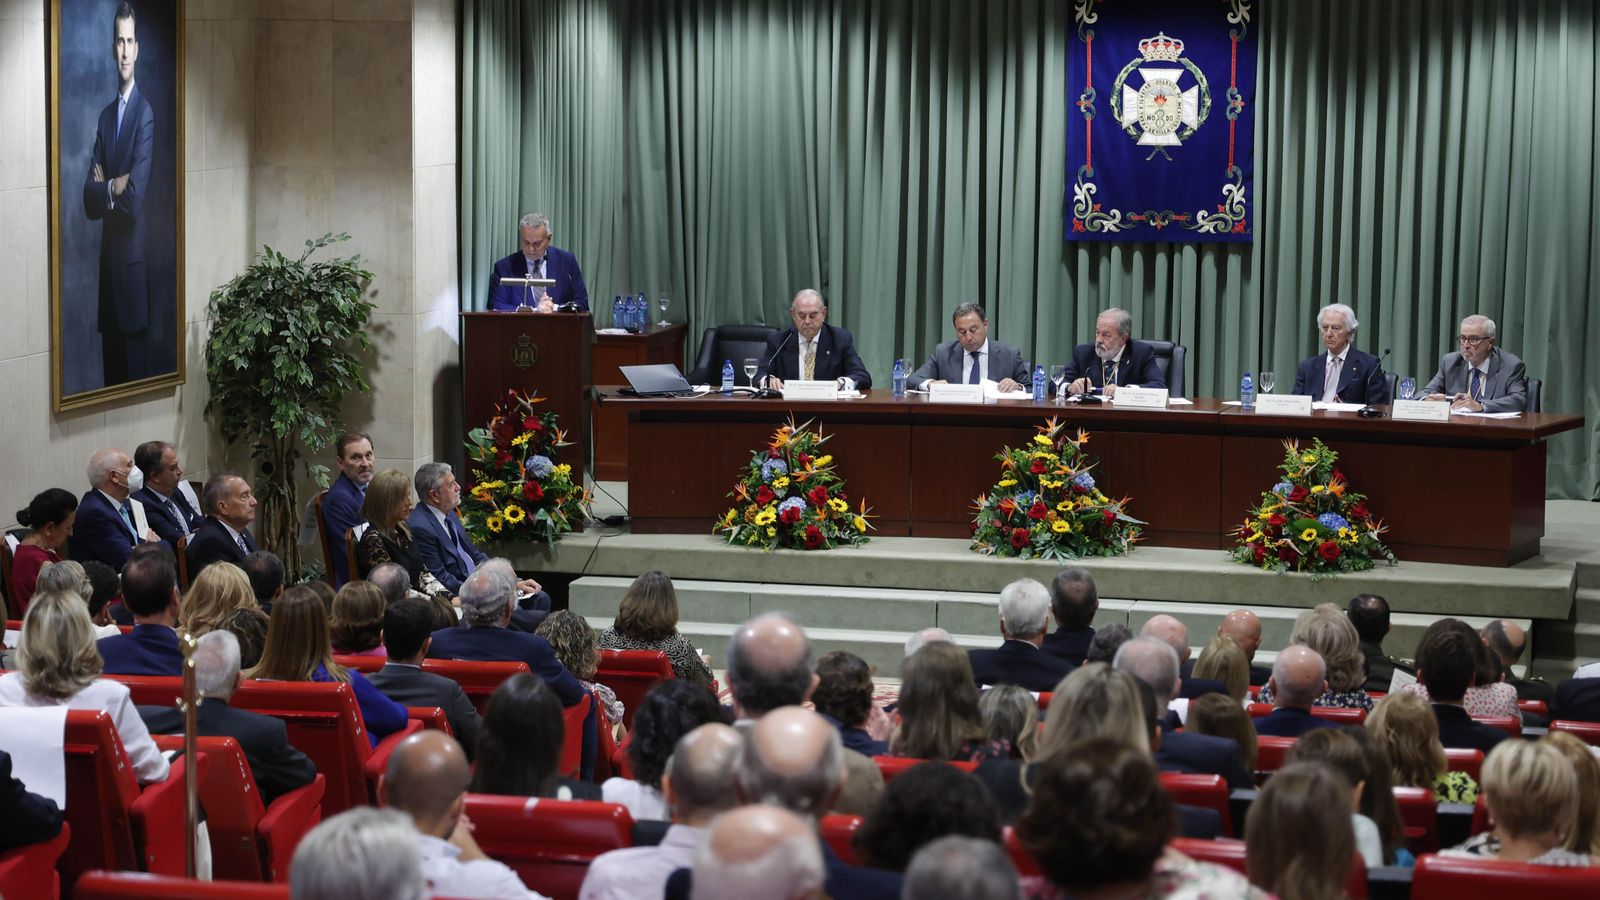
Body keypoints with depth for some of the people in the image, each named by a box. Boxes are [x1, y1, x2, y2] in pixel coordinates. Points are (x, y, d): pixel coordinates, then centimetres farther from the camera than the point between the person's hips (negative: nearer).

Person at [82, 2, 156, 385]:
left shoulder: (145, 114, -10)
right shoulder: (105, 116, 13)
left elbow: (135, 197, -19)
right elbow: (89, 199, 7)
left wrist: (106, 189, -3)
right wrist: (114, 188, -11)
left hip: (134, 261, -7)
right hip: (108, 260, 7)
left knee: (135, 367, -2)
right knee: (110, 365, 11)